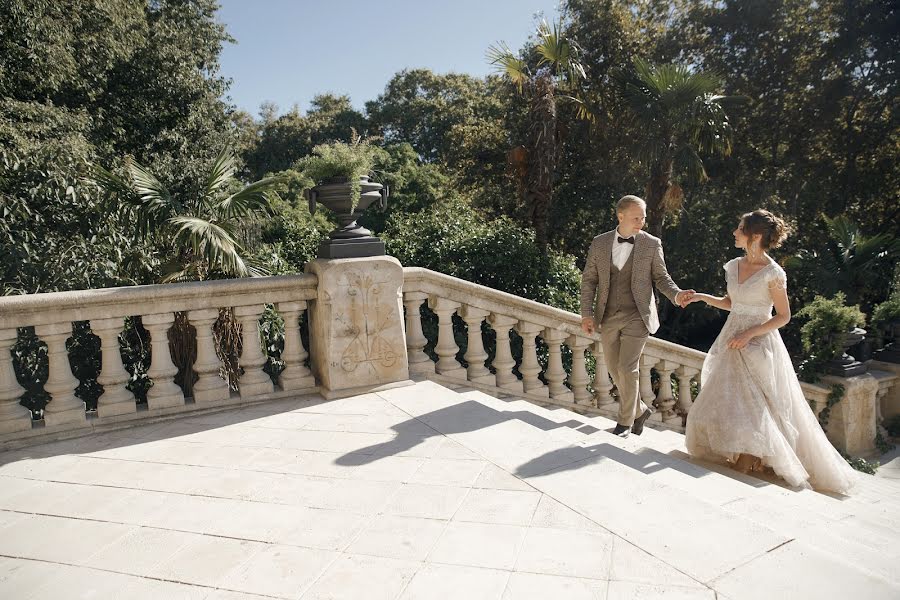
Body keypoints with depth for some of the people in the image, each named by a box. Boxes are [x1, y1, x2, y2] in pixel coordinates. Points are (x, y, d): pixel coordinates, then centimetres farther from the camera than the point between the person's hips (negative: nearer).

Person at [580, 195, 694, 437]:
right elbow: (589, 279, 4)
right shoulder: (599, 243, 1)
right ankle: (639, 410, 35)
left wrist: (676, 294, -16)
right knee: (615, 370, 11)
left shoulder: (651, 244, -2)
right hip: (608, 317, 3)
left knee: (627, 369, -9)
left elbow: (660, 277, 4)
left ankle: (625, 420, 12)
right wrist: (587, 313, -3)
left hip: (637, 316, -3)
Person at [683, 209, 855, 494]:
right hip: (732, 343, 7)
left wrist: (749, 334, -18)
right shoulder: (734, 266, 5)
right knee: (727, 402, 10)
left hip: (758, 344, -7)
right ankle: (742, 456, 26)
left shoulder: (773, 273, -13)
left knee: (755, 405, -2)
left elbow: (783, 316, -10)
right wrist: (702, 297, 4)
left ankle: (755, 459, 15)